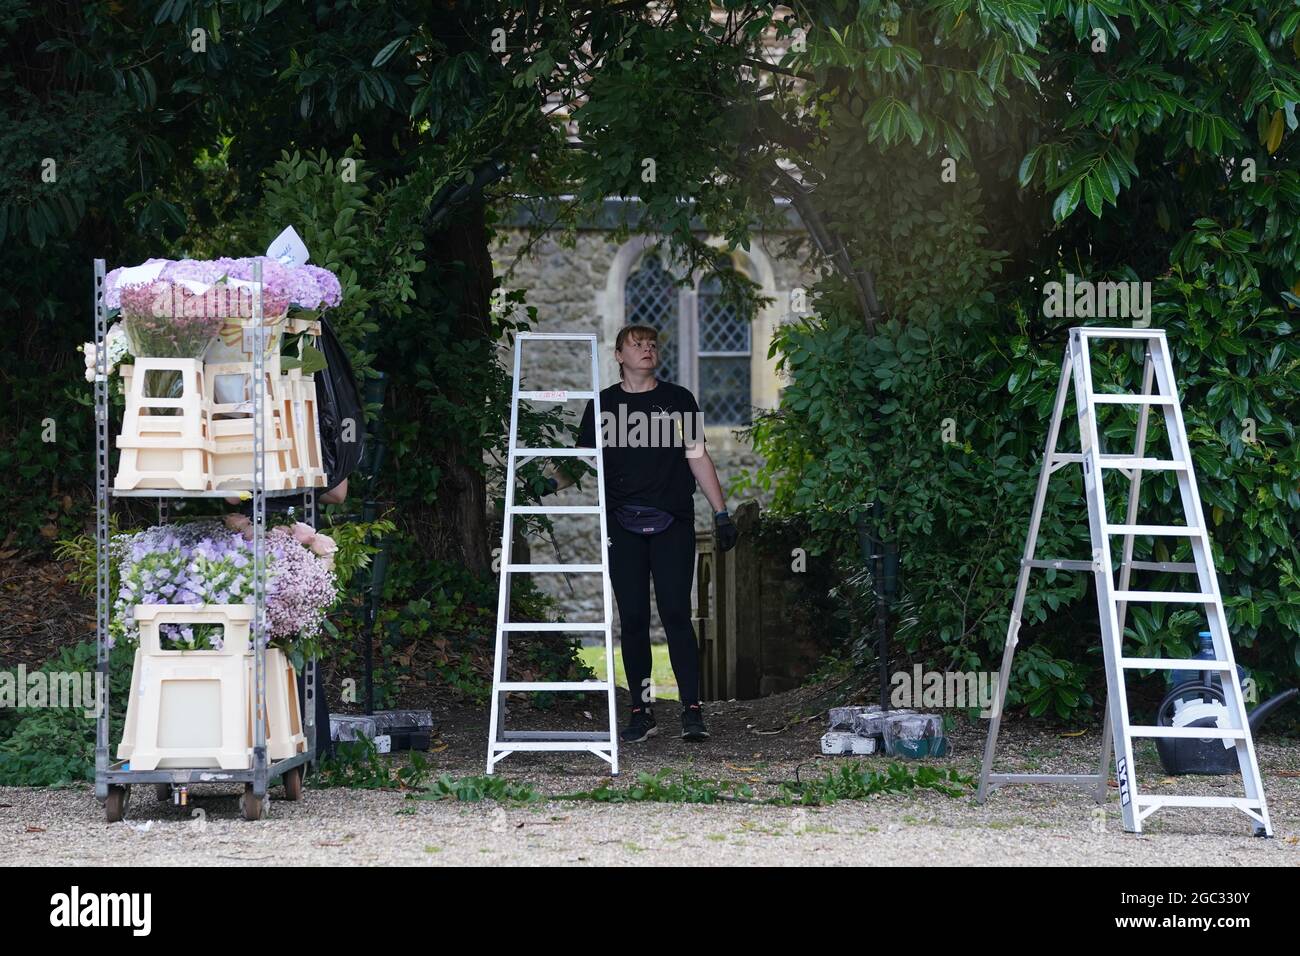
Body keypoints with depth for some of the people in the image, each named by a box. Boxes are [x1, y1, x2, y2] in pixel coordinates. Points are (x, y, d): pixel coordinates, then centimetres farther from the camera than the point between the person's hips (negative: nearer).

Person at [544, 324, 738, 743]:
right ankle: (642, 711, 6)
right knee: (633, 620, 0)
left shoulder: (678, 400, 11)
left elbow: (698, 457, 11)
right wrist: (553, 480, -10)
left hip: (672, 522, -1)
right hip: (623, 525, 1)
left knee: (675, 614, -10)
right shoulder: (603, 405, 11)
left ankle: (692, 711, -11)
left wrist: (721, 512, 7)